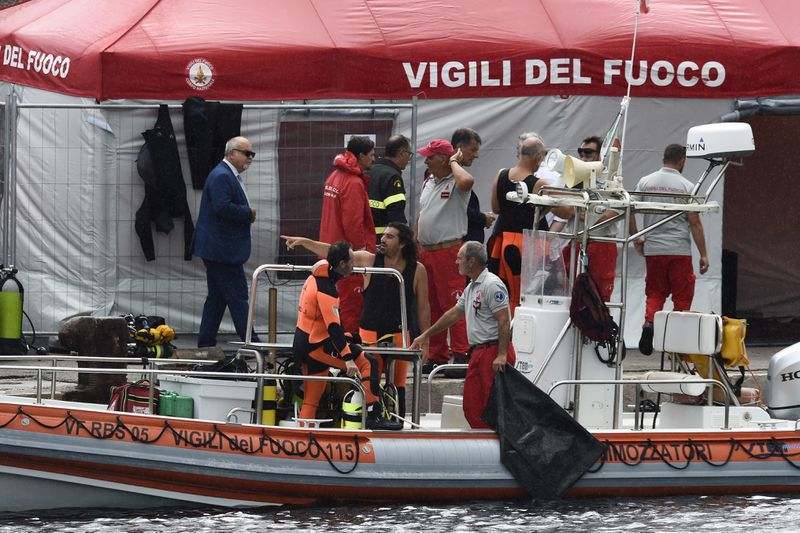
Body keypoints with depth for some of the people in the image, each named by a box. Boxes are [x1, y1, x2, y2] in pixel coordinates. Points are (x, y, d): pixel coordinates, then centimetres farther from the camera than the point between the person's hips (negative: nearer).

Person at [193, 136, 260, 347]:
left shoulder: (232, 176, 19)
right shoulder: (221, 176, -16)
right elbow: (222, 207, -27)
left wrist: (247, 214, 7)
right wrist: (248, 213, -15)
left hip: (218, 249, 11)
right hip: (222, 249, -11)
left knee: (217, 298, 12)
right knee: (237, 295, -9)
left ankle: (205, 343, 16)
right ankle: (251, 343, -8)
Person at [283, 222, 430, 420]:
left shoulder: (417, 270, 1)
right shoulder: (369, 260, 1)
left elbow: (423, 307, 7)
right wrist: (303, 241, -11)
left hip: (399, 336, 0)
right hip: (369, 334, 0)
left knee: (397, 387, 3)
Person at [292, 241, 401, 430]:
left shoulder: (315, 278, 12)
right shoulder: (326, 289, -19)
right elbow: (333, 326, -27)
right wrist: (348, 358, -31)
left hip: (301, 346, 10)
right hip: (316, 346, -10)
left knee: (311, 400, 13)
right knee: (367, 363, -10)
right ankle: (373, 416, -15)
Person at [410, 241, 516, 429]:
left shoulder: (492, 285, -13)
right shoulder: (471, 288, 19)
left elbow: (504, 321, -19)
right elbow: (453, 314, 31)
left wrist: (502, 355, -25)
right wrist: (426, 335, 36)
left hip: (495, 351, -10)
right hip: (478, 353, 10)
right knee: (472, 406, 8)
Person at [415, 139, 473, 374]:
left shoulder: (455, 183, -8)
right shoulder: (428, 183, 17)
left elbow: (467, 182, -34)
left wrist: (454, 163, -16)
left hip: (449, 251, -8)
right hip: (426, 251, 8)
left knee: (453, 305, -10)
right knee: (432, 307, 10)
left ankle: (460, 356, -10)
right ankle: (436, 356, 16)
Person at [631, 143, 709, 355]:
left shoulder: (645, 182, 4)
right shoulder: (686, 187, -3)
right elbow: (695, 223, -5)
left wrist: (636, 240, 16)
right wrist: (703, 254, 0)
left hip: (653, 248, 3)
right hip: (680, 250, -3)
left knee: (655, 292, 12)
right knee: (682, 296, 6)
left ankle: (649, 322, -13)